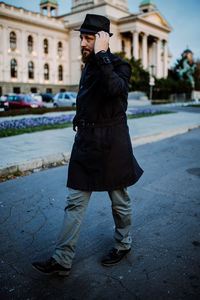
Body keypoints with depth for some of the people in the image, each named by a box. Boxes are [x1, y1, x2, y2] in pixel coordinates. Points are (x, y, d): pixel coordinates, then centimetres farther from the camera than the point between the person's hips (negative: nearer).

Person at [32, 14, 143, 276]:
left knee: (119, 200, 12)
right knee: (75, 202, 7)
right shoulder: (89, 67, 14)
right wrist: (79, 121, 16)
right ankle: (62, 261, 16)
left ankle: (123, 244, 37)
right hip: (86, 143, 7)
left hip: (111, 145, -7)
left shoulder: (119, 66, -9)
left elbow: (114, 87, -34)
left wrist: (102, 53, -26)